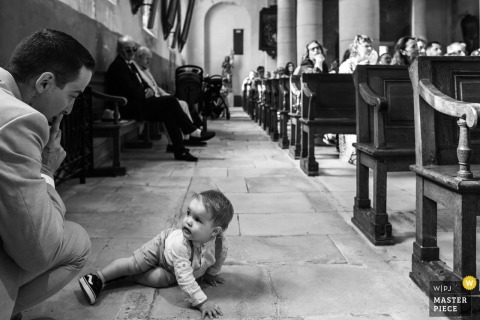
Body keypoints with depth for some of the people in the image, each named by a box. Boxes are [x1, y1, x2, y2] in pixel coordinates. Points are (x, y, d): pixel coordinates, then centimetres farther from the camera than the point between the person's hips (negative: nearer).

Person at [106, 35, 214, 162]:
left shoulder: (130, 64, 20)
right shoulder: (117, 66, -12)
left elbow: (141, 84, 21)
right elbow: (132, 91, -20)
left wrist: (148, 89, -1)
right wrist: (146, 94, -5)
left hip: (138, 103, 10)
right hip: (129, 107, -10)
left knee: (168, 112, -10)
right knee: (170, 101, -17)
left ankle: (180, 151, -12)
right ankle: (194, 133, -9)